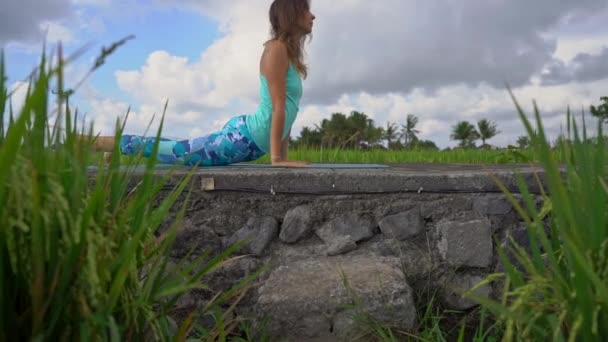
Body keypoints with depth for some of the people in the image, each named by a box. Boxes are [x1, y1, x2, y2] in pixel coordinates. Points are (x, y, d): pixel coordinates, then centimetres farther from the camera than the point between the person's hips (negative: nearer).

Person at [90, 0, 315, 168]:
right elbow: (279, 107, -18)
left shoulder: (289, 53, 18)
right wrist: (276, 158, -21)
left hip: (247, 138, 9)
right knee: (177, 151, -2)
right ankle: (92, 143, 8)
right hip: (242, 137, -9)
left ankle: (119, 147, 31)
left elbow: (288, 110, 16)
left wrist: (283, 155, 13)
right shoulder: (277, 48, -12)